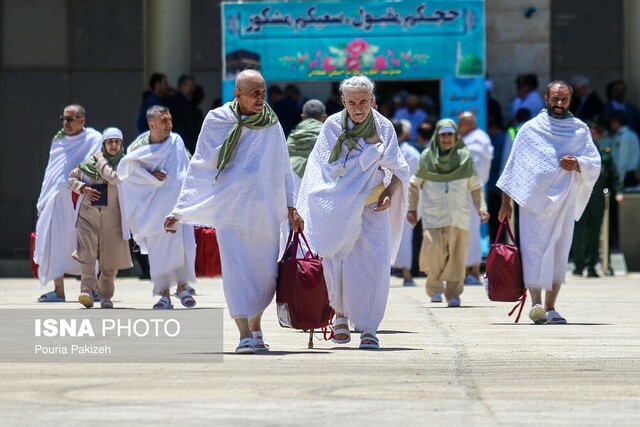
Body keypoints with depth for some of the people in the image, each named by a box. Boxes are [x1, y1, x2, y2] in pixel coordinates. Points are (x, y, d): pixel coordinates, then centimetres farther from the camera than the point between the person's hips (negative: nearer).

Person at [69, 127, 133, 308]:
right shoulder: (90, 162, 5)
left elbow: (113, 178, -20)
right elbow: (72, 178, 14)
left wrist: (101, 160, -7)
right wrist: (83, 188, -5)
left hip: (112, 217, 0)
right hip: (89, 213, 0)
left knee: (111, 259, 5)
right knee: (87, 252, -17)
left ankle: (105, 295, 20)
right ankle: (88, 289, -17)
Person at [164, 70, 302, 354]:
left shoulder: (271, 124, 8)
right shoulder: (216, 122, 1)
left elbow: (283, 167, 16)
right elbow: (199, 168, 6)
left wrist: (290, 206, 10)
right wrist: (180, 210, 3)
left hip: (266, 210, 3)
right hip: (230, 210, -3)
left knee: (266, 271, 4)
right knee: (236, 268, -14)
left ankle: (255, 328, 26)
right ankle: (245, 335, -17)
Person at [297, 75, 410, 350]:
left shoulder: (383, 127, 2)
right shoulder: (333, 126, -3)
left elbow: (398, 170, 6)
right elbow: (333, 167, -11)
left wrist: (390, 191, -14)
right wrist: (370, 147, -13)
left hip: (373, 208, 1)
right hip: (339, 208, -1)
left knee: (375, 262, -11)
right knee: (339, 263, -6)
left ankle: (368, 329, -4)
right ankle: (341, 314, 22)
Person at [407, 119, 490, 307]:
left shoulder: (465, 158, 6)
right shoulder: (427, 158, 5)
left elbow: (476, 186, 12)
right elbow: (414, 185, 14)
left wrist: (482, 208, 0)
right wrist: (412, 208, 9)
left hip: (458, 215, 1)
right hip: (433, 215, -1)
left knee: (457, 256, -2)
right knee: (435, 252, -13)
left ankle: (453, 293, 8)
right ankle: (435, 288, 6)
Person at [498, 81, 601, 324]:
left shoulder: (580, 130, 9)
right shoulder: (531, 129, 6)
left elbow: (595, 164, 4)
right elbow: (513, 167, 8)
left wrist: (577, 164, -18)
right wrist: (506, 203, 4)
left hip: (564, 201, 2)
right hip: (533, 200, -2)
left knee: (559, 253, 1)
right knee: (534, 249, -12)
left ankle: (550, 308, 6)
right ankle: (536, 304, -20)